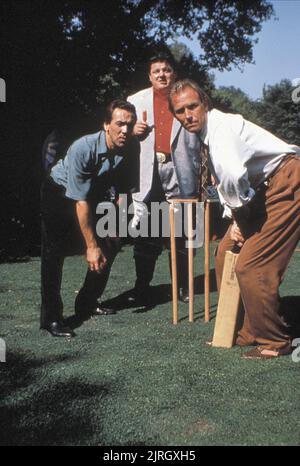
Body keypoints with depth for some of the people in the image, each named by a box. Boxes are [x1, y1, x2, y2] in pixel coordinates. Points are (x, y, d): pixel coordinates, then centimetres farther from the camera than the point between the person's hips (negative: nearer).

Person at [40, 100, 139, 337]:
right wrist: (91, 246, -28)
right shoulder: (83, 148, -35)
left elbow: (126, 190, -6)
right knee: (54, 253, -18)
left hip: (94, 195, 6)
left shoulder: (132, 147, -20)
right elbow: (80, 201, -31)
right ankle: (51, 317, -12)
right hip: (59, 193, -6)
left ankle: (87, 304, 15)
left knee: (111, 244, 2)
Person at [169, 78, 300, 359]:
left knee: (251, 267, -13)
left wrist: (237, 206, -17)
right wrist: (234, 220, 3)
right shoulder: (204, 136, 11)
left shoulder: (222, 125, -20)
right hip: (262, 190, 10)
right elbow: (223, 181, 17)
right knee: (226, 254, 12)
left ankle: (273, 342, 6)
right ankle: (248, 333, 24)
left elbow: (232, 175, -37)